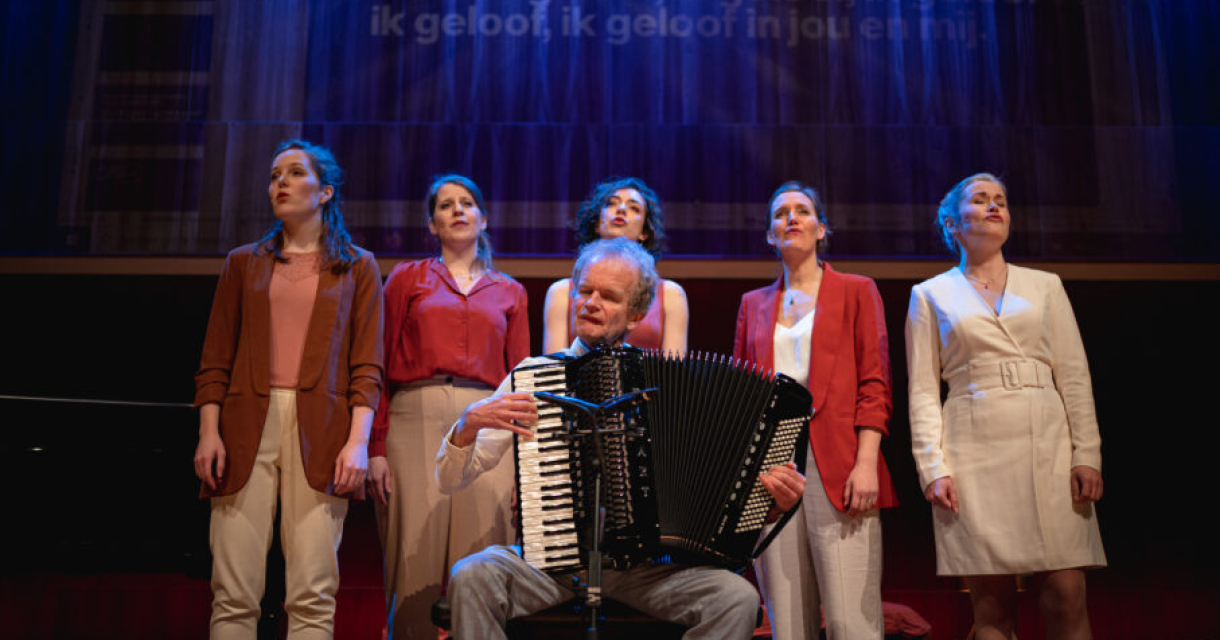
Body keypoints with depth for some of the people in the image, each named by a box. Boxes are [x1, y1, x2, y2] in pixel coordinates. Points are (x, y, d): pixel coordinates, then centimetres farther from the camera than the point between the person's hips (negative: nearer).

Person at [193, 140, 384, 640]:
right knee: (234, 593, -3)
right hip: (247, 426, 2)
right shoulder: (243, 263, 19)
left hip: (319, 430, -2)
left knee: (313, 596, -6)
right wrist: (209, 432, -1)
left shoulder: (357, 267, 13)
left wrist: (358, 440, -8)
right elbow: (215, 360, 13)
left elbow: (366, 367, 5)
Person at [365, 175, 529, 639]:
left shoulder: (509, 293, 19)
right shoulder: (407, 278, 15)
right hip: (417, 417, -1)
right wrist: (376, 446, -3)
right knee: (417, 562, -4)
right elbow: (380, 365, 8)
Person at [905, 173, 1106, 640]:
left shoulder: (1045, 285, 14)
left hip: (1048, 444, 2)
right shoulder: (930, 295, 9)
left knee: (1067, 595, -5)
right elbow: (923, 391, 3)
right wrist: (934, 469, -7)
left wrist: (1087, 453, -3)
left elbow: (1074, 374, 8)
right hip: (976, 453, -1)